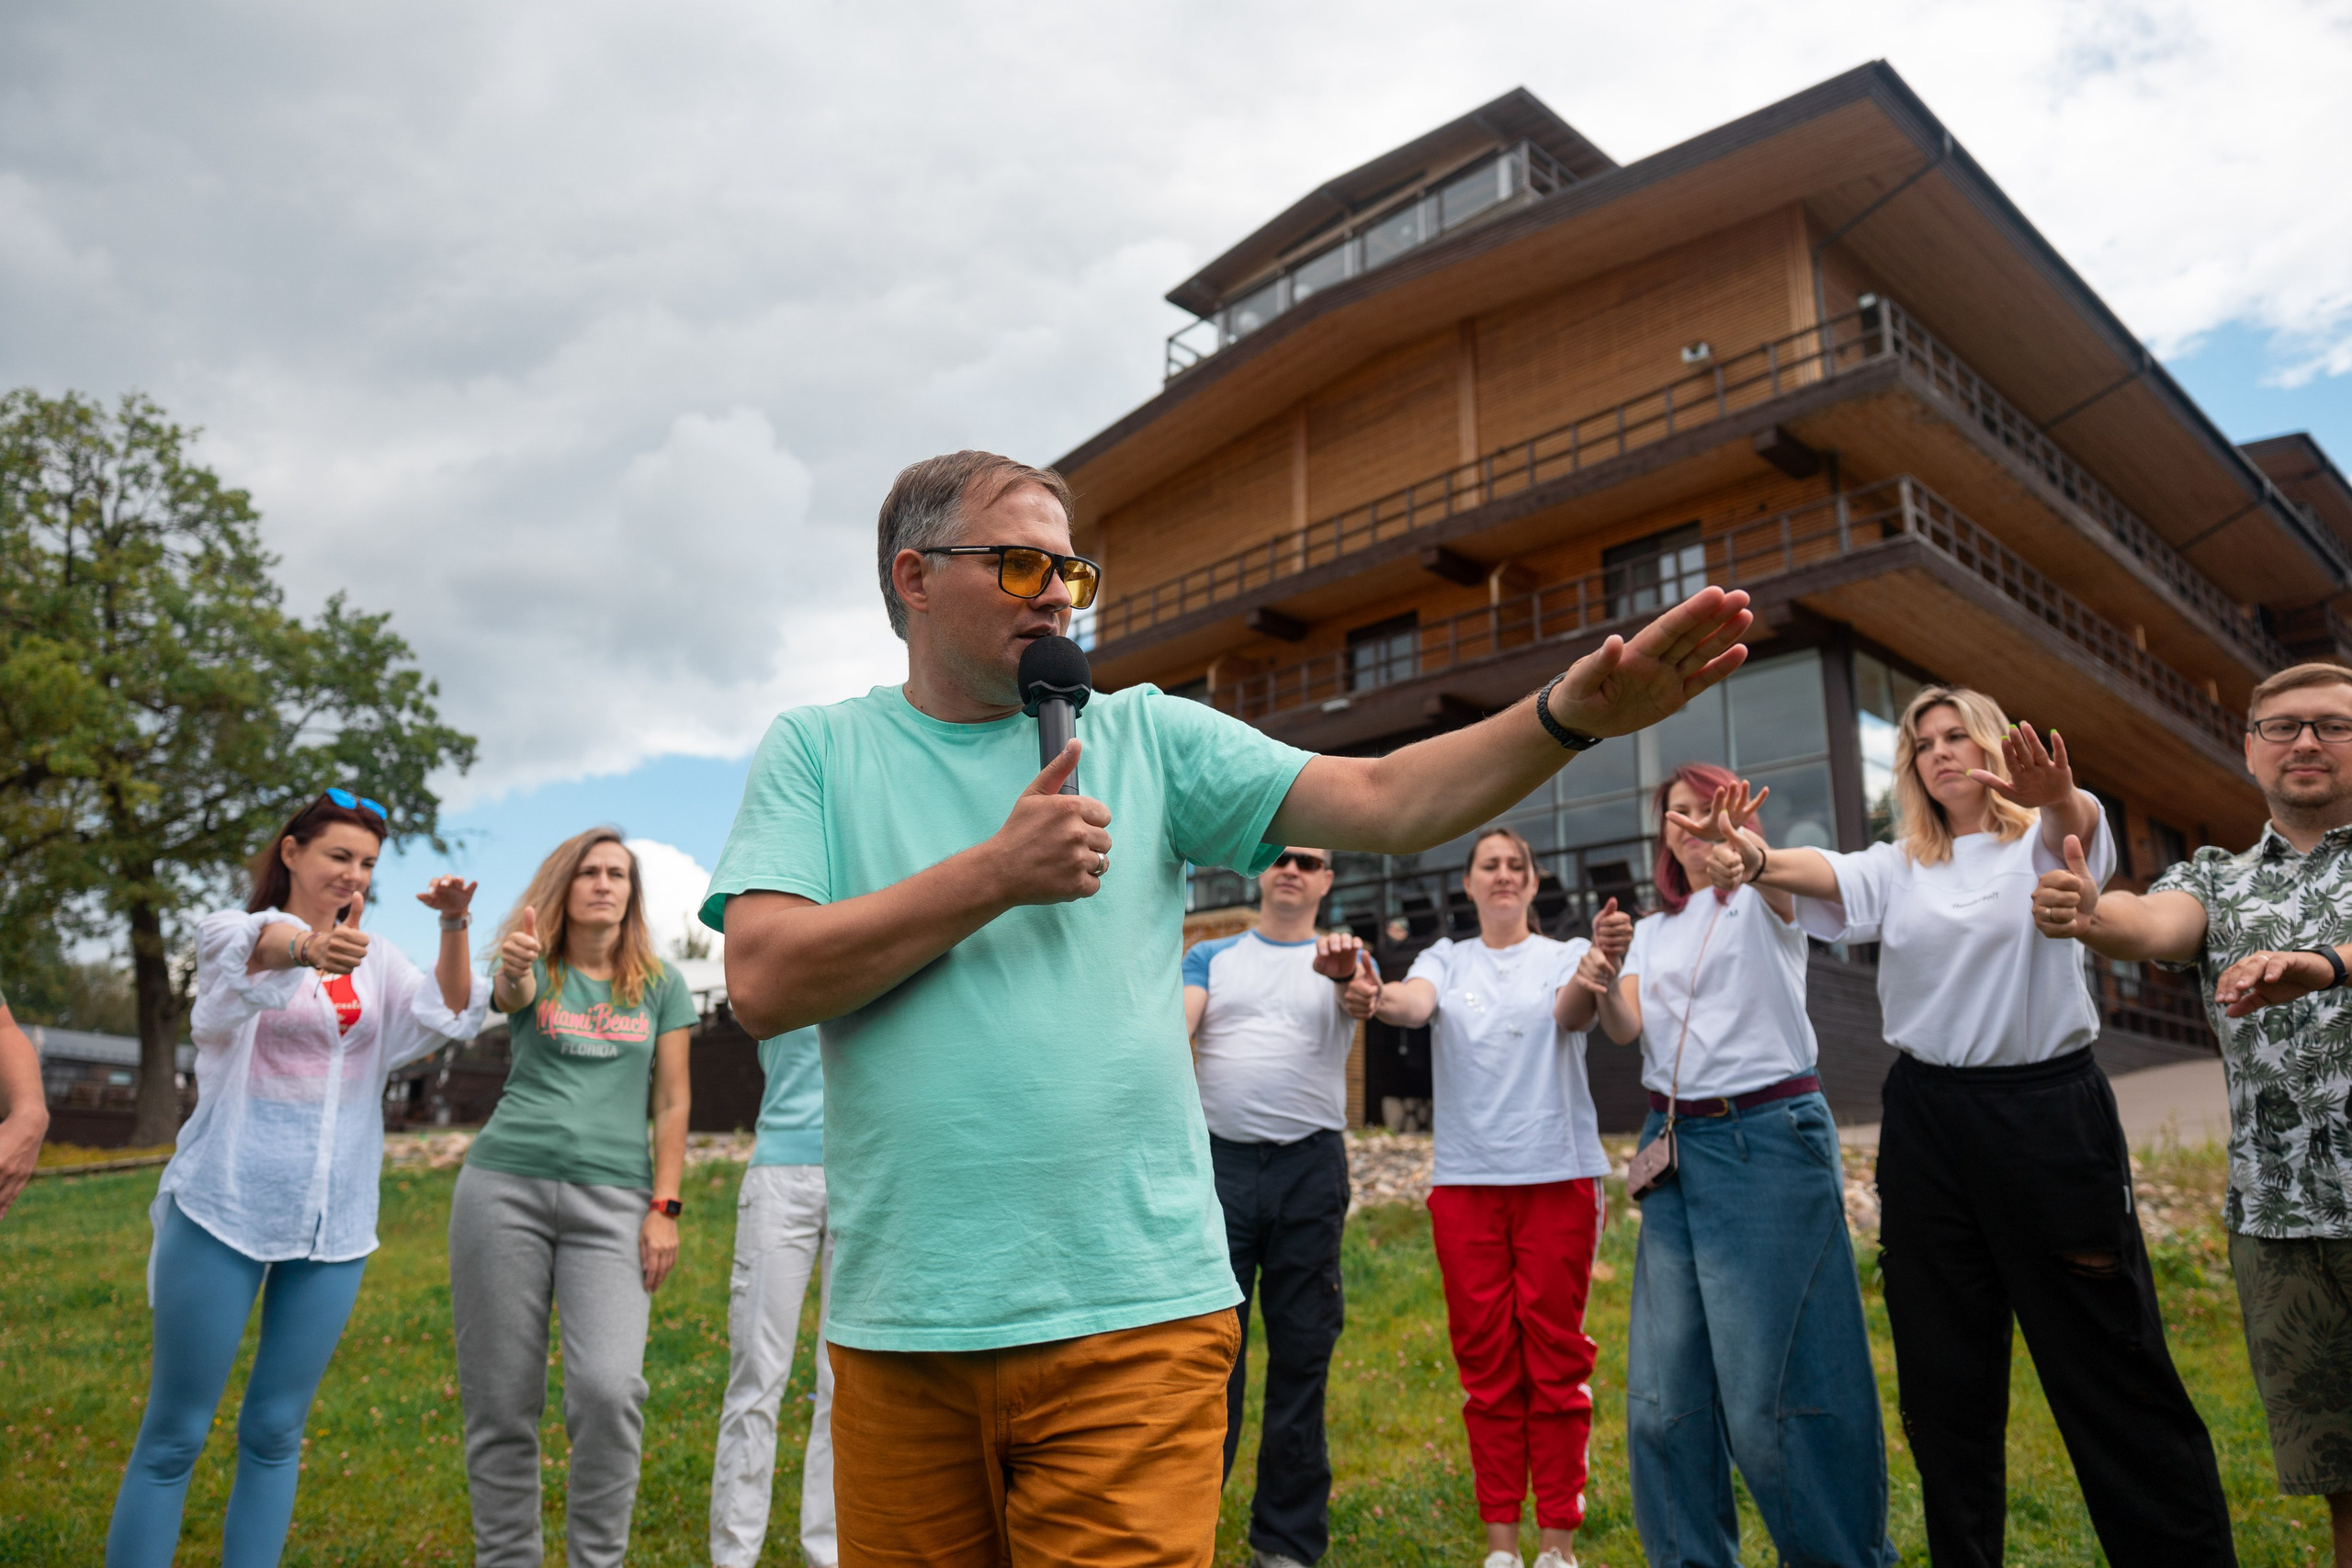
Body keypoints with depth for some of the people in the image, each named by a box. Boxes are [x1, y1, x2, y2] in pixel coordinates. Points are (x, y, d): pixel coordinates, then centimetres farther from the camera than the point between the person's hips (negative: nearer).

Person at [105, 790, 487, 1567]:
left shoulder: (373, 957, 10)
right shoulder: (232, 930, -2)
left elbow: (445, 1016, -6)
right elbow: (256, 948, -27)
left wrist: (454, 926, -23)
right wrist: (303, 948, -50)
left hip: (335, 1221, 4)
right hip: (227, 1209, -4)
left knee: (276, 1431, 10)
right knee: (174, 1435, 2)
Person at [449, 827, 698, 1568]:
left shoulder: (659, 984, 10)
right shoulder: (534, 971, 9)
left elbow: (672, 1102, 7)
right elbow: (511, 995, -17)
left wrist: (665, 1207, -3)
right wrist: (515, 963, -42)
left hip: (612, 1200, 0)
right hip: (504, 1186, 1)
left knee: (609, 1389, -15)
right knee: (501, 1400, 3)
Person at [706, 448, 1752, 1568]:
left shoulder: (1148, 735, 6)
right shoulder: (816, 751, 5)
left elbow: (1384, 800, -4)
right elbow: (762, 984, -9)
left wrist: (1573, 712, -20)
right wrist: (997, 874, -11)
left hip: (1132, 1315, 0)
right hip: (899, 1324, 1)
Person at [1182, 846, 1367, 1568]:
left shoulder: (1341, 958, 10)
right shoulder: (1212, 956, 13)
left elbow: (1364, 1001, -12)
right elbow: (1175, 1023, -1)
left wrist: (1343, 972, -35)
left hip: (1310, 1164, 0)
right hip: (1220, 1160, 0)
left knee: (1301, 1356, 6)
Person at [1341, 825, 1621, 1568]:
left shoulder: (1563, 955, 8)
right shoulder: (1448, 959, 11)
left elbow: (1573, 1006, -14)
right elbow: (1416, 1003, -10)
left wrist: (1602, 965, -38)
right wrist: (1374, 999, -35)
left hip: (1558, 1173, -1)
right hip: (1465, 1176, 1)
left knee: (1556, 1354, 2)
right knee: (1485, 1359, 5)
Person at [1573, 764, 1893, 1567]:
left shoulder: (1764, 901, 3)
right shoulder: (1652, 930, 18)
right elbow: (1626, 1027, 4)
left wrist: (1738, 844, -45)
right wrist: (1600, 988, -18)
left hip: (1768, 1137, -5)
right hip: (1675, 1141, 5)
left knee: (1773, 1381, -6)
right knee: (1663, 1386, 4)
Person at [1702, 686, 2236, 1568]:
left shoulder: (2044, 841, 4)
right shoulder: (1898, 870, 11)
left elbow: (2075, 826, -21)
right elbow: (1824, 874, -11)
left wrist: (2057, 794, -46)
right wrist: (1756, 861, -34)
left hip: (2050, 1108, -3)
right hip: (1927, 1122, 3)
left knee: (2112, 1362, -1)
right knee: (1945, 1371, 9)